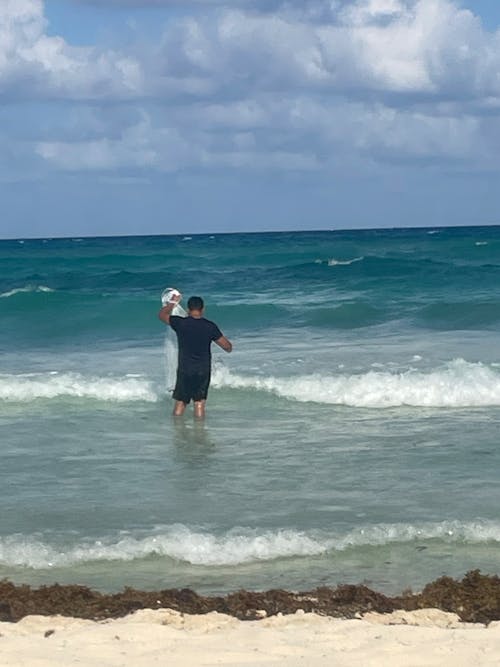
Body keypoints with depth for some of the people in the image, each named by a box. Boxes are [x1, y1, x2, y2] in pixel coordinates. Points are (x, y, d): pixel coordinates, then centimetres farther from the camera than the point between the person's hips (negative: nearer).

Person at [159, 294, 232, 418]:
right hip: (203, 370, 0)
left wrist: (172, 302, 24)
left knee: (180, 404, 10)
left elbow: (162, 314, 9)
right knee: (199, 404, 7)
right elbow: (227, 347, -3)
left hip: (184, 369, 0)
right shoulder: (210, 326, -8)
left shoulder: (180, 323, -10)